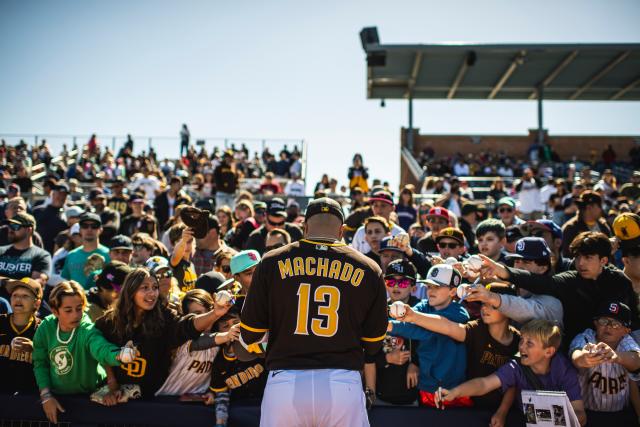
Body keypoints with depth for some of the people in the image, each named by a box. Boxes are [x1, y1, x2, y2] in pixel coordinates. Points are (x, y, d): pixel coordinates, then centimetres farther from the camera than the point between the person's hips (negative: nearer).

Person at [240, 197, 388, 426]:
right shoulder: (368, 269, 4)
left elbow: (249, 335, 6)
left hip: (283, 382, 1)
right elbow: (373, 345, 8)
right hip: (343, 384, 0)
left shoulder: (272, 262, 3)